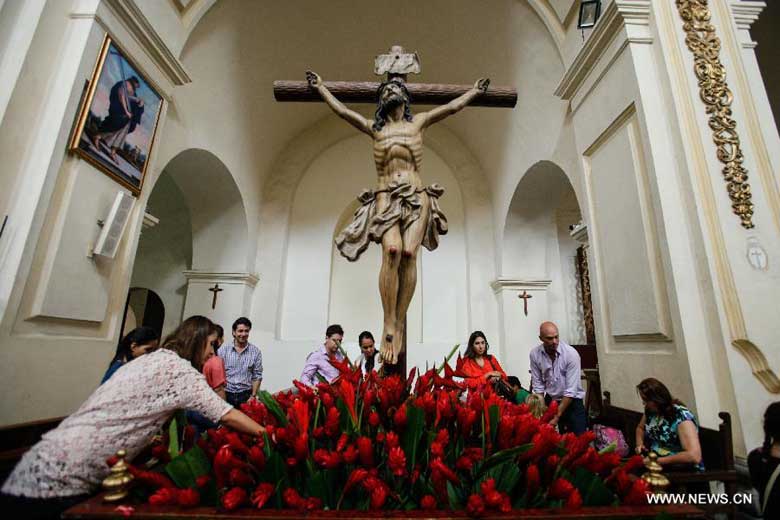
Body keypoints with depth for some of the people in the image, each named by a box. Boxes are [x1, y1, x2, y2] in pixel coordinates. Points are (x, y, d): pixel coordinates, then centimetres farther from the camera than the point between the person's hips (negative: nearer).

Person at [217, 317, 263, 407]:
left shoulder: (256, 352, 0)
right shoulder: (223, 349, -1)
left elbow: (257, 376, 3)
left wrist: (253, 396, -4)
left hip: (245, 395, 0)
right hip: (226, 394, 0)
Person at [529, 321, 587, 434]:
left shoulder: (571, 354, -21)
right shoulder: (534, 354, -12)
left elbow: (571, 391, -21)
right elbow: (538, 385, -4)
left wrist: (557, 417, -22)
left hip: (572, 401, -2)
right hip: (550, 400, 2)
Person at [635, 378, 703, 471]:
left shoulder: (681, 416, -19)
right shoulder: (650, 410, 0)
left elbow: (694, 456, -28)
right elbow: (640, 428, 21)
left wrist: (658, 460, -23)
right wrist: (639, 444, 2)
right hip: (657, 466, 6)